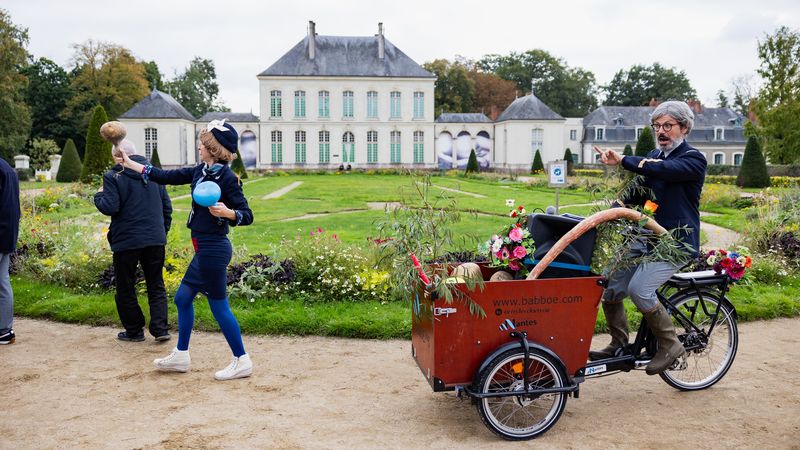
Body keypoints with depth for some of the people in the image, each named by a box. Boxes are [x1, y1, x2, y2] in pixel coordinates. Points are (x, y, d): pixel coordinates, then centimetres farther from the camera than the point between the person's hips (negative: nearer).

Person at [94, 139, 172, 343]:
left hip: (126, 241, -4)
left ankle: (134, 331, 19)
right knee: (156, 286, 11)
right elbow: (167, 206, 11)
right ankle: (160, 329, 3)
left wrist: (99, 196, 4)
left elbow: (110, 207, -16)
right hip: (155, 240, 4)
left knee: (126, 289, 11)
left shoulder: (113, 177, -9)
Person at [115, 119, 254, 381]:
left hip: (213, 249, -9)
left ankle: (242, 361, 11)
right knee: (183, 298, 18)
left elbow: (247, 216, -14)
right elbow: (166, 177, 16)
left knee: (218, 305, -1)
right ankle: (181, 356, 32)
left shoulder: (226, 178, -15)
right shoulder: (201, 172, 9)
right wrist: (129, 163, 21)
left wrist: (227, 212, -34)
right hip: (204, 249, 9)